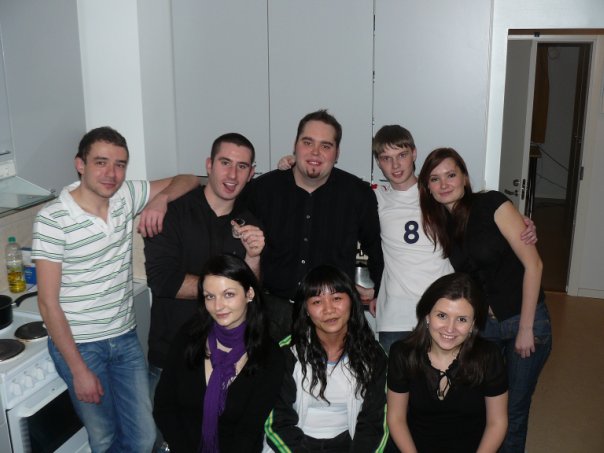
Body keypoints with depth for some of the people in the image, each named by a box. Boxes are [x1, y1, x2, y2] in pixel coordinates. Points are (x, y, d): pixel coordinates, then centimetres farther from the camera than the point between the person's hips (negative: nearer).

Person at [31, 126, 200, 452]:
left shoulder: (126, 196, -2)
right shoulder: (52, 220, -17)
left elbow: (187, 180, 6)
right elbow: (48, 303, -14)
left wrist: (161, 199, -17)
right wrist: (79, 370, -14)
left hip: (126, 339, 5)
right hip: (78, 345, -4)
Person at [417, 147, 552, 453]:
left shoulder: (492, 204, -14)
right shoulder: (436, 223, 1)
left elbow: (532, 263, -15)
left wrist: (526, 328, -14)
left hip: (525, 320, -4)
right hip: (481, 323, 4)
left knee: (514, 409, 7)